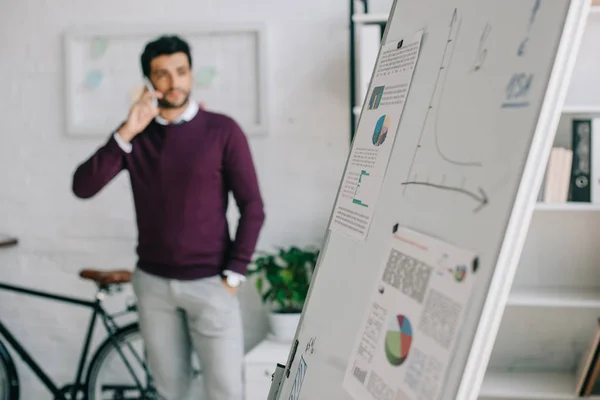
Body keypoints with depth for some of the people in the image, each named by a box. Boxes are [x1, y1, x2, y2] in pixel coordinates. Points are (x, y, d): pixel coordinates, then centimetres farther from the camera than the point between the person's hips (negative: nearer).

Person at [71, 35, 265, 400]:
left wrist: (233, 275, -9)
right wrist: (125, 134, -18)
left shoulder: (222, 130, -6)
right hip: (152, 282, 3)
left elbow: (252, 208, -5)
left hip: (209, 283, -3)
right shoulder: (135, 133, 3)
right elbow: (83, 188, -9)